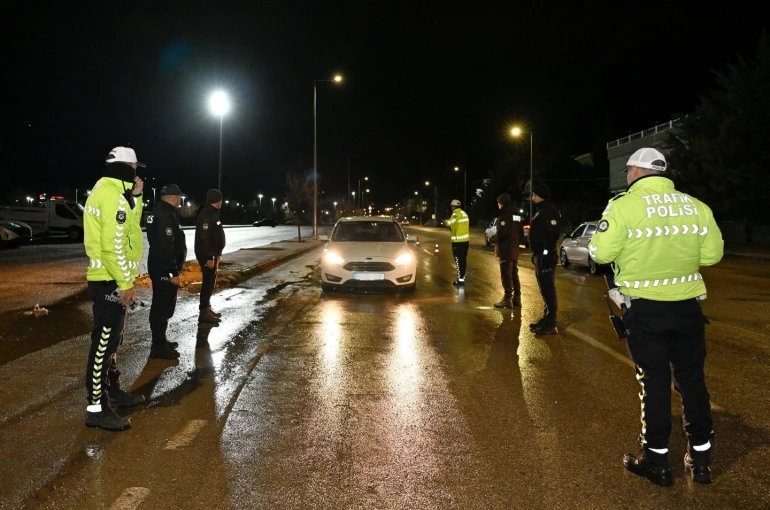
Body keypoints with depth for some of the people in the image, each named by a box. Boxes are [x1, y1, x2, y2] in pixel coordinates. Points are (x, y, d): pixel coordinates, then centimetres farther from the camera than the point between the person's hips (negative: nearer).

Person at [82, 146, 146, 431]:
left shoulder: (107, 189, 15)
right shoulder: (113, 193, -18)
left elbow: (127, 226, 20)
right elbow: (113, 244, -23)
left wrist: (135, 197, 9)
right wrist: (125, 284, -20)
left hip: (108, 278, 11)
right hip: (110, 280, -11)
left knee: (111, 338, 18)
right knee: (105, 341, -6)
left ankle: (113, 392, 31)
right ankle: (96, 407, 0)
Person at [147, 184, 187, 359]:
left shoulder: (159, 212, 14)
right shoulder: (165, 216, -20)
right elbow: (166, 247, -26)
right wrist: (173, 273, -24)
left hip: (160, 266, 11)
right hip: (164, 269, -11)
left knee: (162, 305, 18)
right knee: (163, 306, -5)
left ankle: (160, 341, 28)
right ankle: (158, 347, 1)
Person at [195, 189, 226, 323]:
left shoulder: (213, 214, 14)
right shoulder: (206, 215, -18)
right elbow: (204, 238, -24)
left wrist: (217, 253, 19)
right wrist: (209, 257, -25)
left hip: (211, 253, 10)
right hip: (206, 255, -10)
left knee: (210, 282, 15)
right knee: (209, 282, -8)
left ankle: (207, 309, 24)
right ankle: (203, 312, -3)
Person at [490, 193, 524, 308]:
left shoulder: (505, 215, -16)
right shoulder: (516, 215, 14)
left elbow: (502, 232, -24)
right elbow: (521, 232, 17)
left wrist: (492, 239, -9)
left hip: (505, 250, -9)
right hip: (514, 250, 9)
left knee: (506, 275, -6)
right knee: (514, 274, 14)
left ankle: (507, 299, -5)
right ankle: (516, 298, 18)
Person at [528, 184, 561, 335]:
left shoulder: (550, 211, -13)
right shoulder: (542, 211, 18)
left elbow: (552, 234, -22)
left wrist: (546, 253, -26)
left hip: (545, 255, -11)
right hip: (540, 254, 11)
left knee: (548, 288, -8)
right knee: (544, 289, 15)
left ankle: (551, 324, -5)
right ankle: (546, 319, 23)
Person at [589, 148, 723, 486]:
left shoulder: (624, 205, -11)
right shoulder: (696, 206, 3)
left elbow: (601, 253, -14)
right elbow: (712, 254, 6)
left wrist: (627, 248, 8)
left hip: (645, 308, -4)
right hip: (687, 305, 4)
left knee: (655, 382, 7)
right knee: (692, 379, 15)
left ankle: (657, 460, 18)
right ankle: (700, 458, 26)